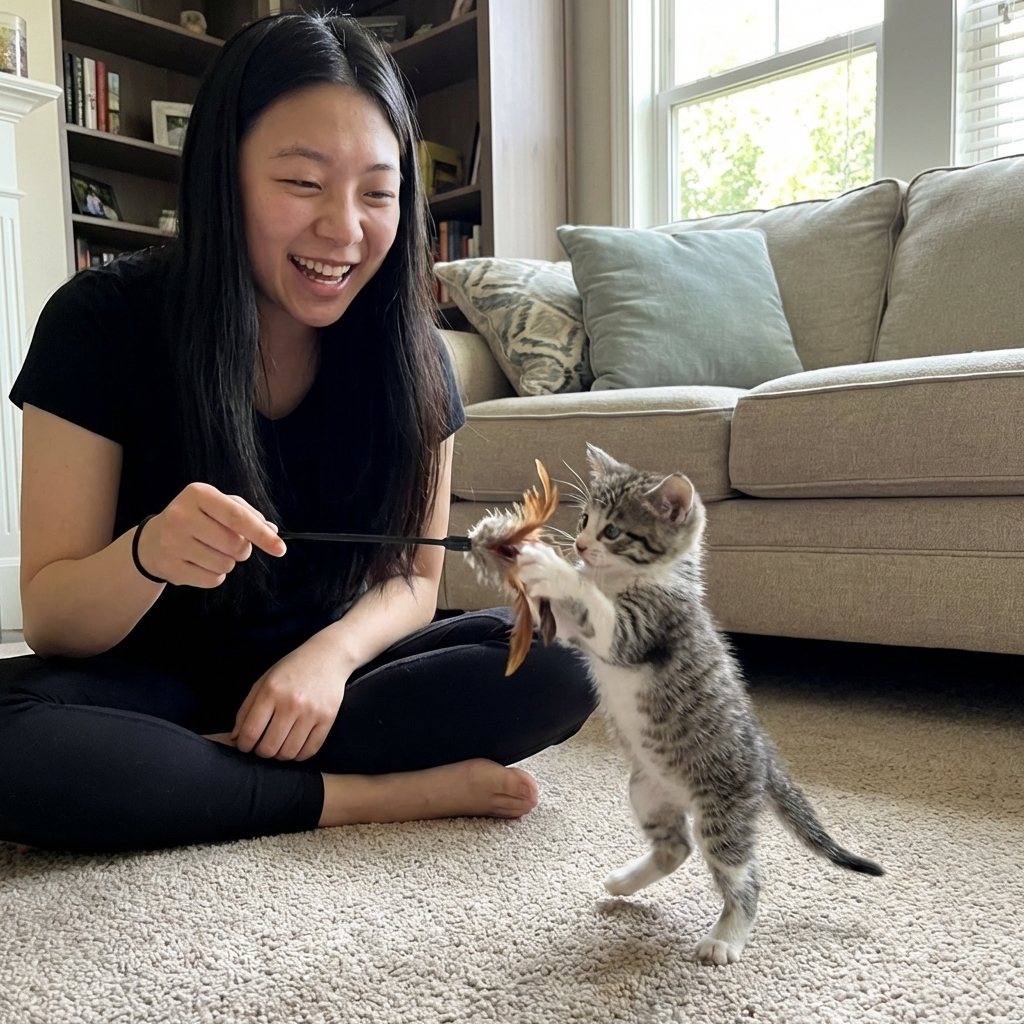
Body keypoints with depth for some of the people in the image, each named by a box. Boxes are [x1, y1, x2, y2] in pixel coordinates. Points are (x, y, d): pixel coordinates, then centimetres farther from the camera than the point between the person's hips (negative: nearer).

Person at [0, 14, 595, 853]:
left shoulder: (408, 349, -8)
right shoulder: (101, 324, -15)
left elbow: (411, 581, -2)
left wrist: (331, 653, -25)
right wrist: (149, 553, -37)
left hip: (315, 673, 3)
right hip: (149, 683, -2)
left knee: (559, 664, -21)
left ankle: (190, 768, -17)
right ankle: (382, 795, -19)